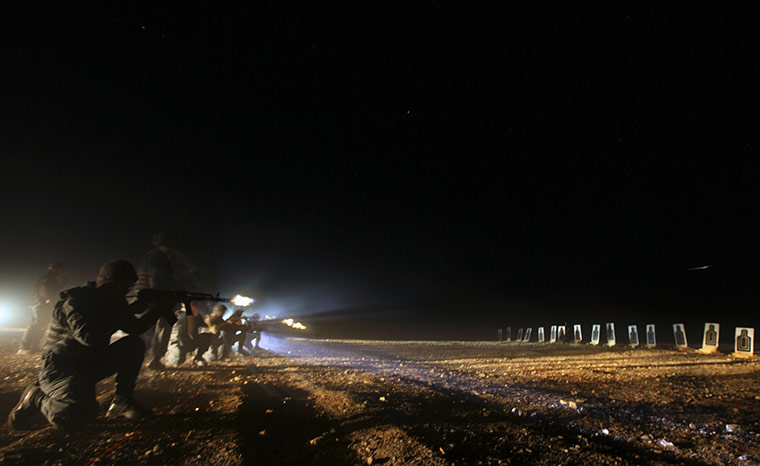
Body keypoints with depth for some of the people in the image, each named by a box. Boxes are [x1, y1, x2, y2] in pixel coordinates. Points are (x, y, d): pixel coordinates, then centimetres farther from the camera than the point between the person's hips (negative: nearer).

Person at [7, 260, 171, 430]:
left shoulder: (114, 303, 1)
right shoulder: (74, 303, -22)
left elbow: (135, 329, 9)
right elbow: (90, 337, -38)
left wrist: (159, 309, -5)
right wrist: (127, 311, -32)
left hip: (92, 364, 8)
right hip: (60, 370, -7)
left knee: (134, 344, -10)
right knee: (80, 414, -30)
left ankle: (122, 400, -5)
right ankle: (37, 397, 2)